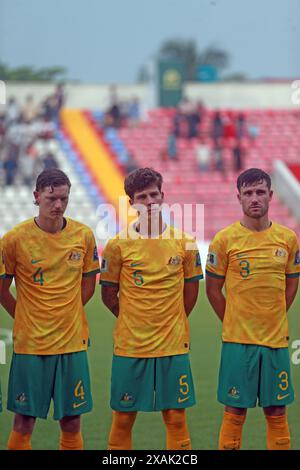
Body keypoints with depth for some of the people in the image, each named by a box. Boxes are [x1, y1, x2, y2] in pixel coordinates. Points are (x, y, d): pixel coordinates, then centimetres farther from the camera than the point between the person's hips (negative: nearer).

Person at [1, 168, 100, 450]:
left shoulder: (84, 235, 1)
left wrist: (65, 316, 8)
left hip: (72, 342, 2)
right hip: (29, 343, -2)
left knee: (71, 421, 7)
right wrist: (26, 319, 1)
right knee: (24, 422, 1)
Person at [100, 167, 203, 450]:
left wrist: (172, 324, 9)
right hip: (129, 346, -1)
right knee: (123, 418, 5)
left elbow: (190, 291, 11)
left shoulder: (183, 242, 1)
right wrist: (132, 321, 7)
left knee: (176, 417, 5)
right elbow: (108, 294, 5)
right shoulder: (118, 245, -4)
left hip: (173, 345, 1)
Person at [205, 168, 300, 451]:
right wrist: (232, 323, 3)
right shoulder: (225, 239, -5)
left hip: (276, 340, 3)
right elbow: (213, 289, 3)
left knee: (276, 412, 7)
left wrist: (273, 321, 10)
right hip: (237, 341, -3)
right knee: (235, 412, 1)